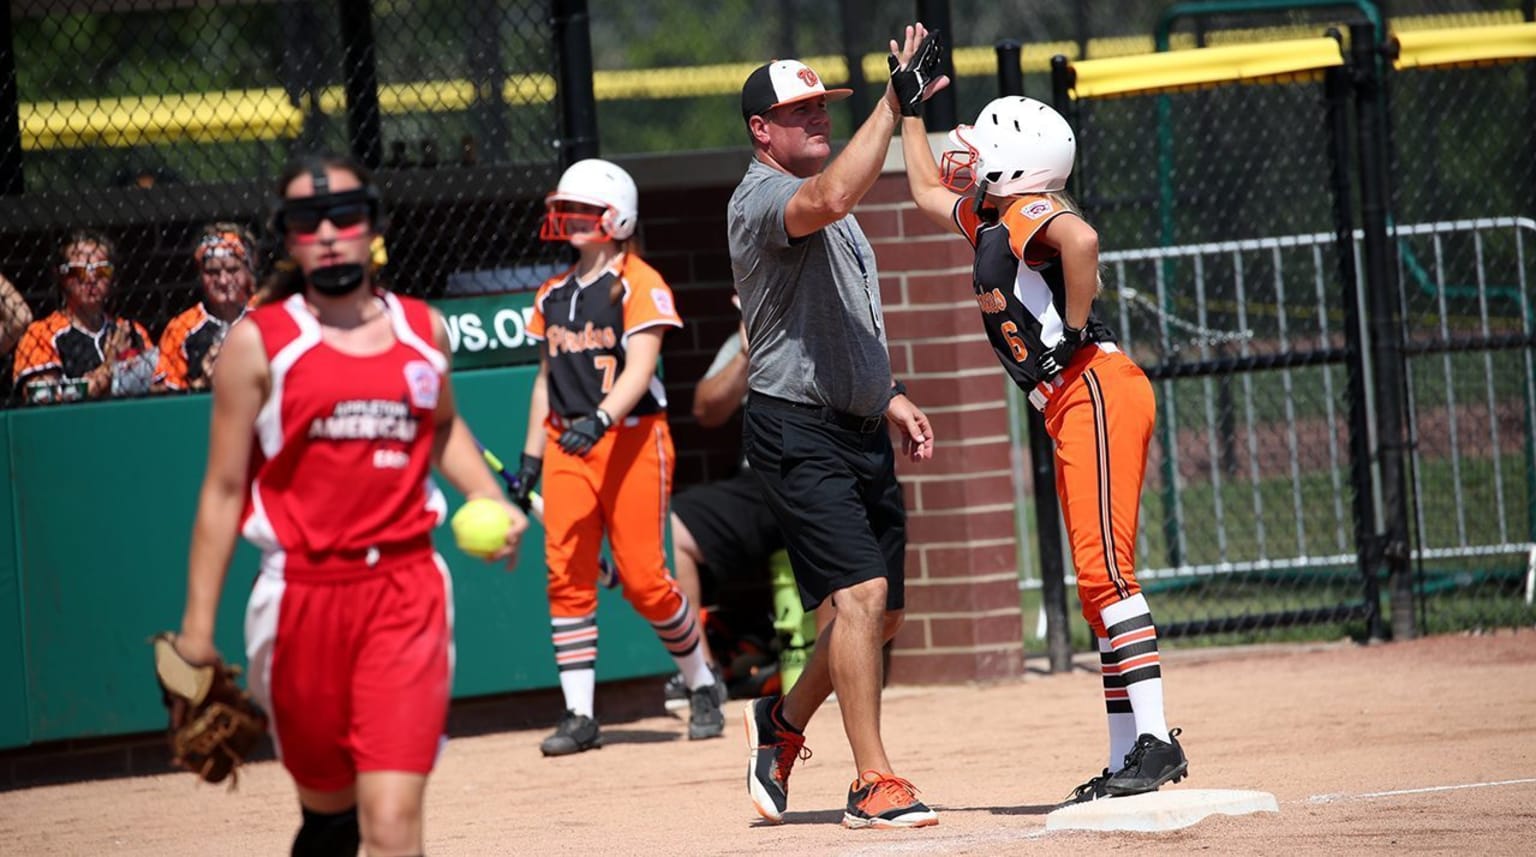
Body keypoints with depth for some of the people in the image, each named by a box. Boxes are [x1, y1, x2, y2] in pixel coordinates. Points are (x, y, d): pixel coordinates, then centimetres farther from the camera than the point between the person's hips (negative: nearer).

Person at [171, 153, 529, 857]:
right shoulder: (259, 342, 0)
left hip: (406, 589, 1)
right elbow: (224, 488, 0)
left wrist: (492, 502, 11)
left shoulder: (423, 329, 9)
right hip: (303, 592, -1)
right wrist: (197, 623, -3)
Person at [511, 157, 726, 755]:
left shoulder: (638, 284, -5)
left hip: (632, 440, -6)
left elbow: (639, 369, -15)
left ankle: (703, 688, 16)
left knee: (642, 577, -6)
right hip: (567, 446, 6)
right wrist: (531, 458, 15)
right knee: (566, 576, -6)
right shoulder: (553, 295, 15)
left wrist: (599, 419, -31)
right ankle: (579, 715, -5)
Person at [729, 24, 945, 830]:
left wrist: (890, 397, 17)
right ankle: (872, 783, -17)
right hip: (796, 431, -9)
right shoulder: (759, 201, -13)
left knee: (879, 613, 11)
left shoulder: (829, 210, 18)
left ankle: (782, 722, 34)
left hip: (860, 431, 9)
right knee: (861, 590, -19)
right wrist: (894, 104, -37)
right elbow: (827, 199, -36)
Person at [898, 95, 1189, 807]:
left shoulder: (1027, 215, -9)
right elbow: (927, 191, 41)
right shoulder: (987, 221, 20)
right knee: (1098, 582, 8)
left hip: (1097, 392, -10)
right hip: (1070, 409, 10)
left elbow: (1081, 239, -33)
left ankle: (1156, 740, -18)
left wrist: (1073, 333, -23)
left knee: (1105, 569, -15)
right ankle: (1127, 760, 8)